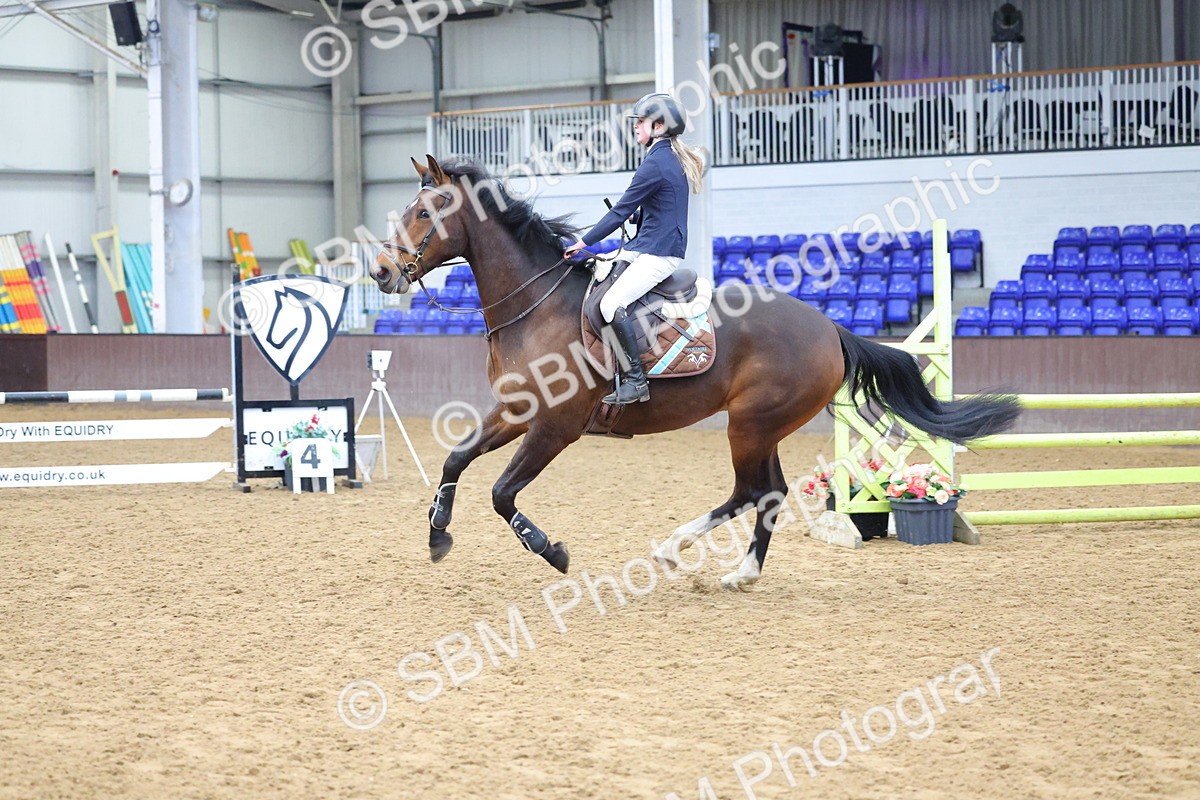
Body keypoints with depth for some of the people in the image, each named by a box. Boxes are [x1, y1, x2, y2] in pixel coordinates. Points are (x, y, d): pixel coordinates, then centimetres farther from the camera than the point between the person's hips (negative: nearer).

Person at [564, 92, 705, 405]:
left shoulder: (656, 163, -16)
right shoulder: (675, 159, 15)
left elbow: (621, 212, -14)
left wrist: (584, 242, -9)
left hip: (658, 255, -11)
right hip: (646, 249, 11)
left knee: (611, 304, -24)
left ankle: (636, 380, -23)